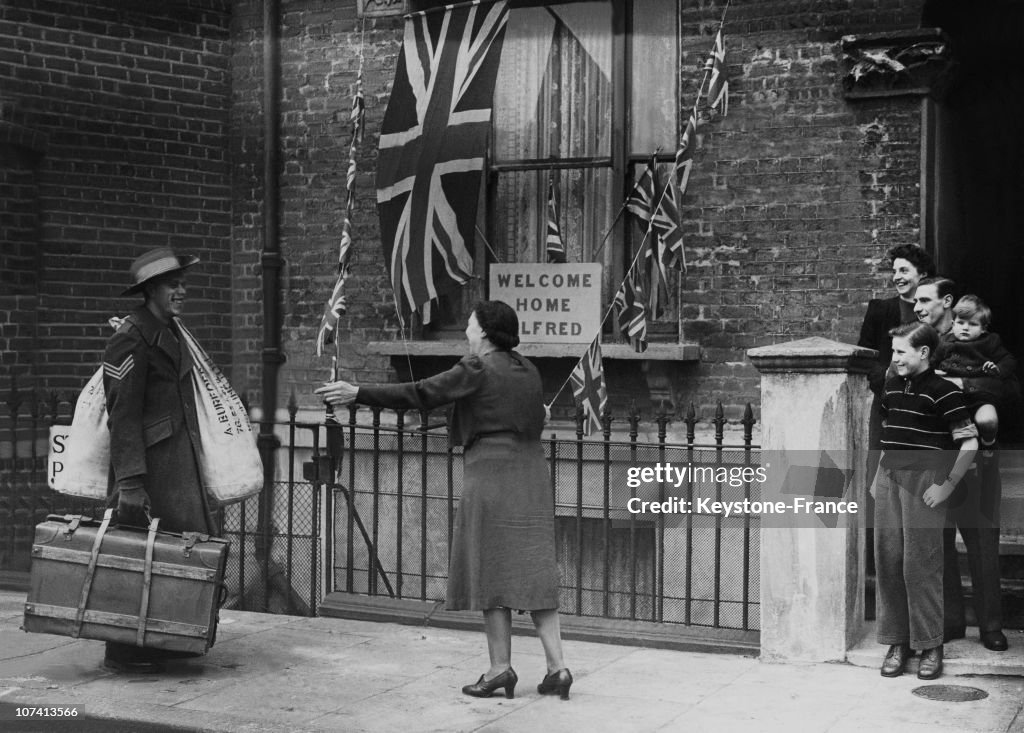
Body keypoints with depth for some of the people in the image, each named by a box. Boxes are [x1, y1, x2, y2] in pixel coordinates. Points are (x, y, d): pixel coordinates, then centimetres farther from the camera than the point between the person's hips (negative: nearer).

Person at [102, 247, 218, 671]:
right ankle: (123, 652, 7)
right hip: (150, 462, -9)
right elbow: (122, 414, -17)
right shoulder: (130, 338, -13)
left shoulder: (170, 332, 15)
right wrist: (130, 483, -21)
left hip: (181, 460, 9)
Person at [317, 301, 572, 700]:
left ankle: (500, 667, 4)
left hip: (491, 475, -7)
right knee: (534, 573, 7)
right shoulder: (527, 371, 12)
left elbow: (419, 395, -11)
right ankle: (556, 666, 4)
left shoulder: (477, 369, -8)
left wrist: (359, 393, -7)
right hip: (531, 478, 7)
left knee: (492, 571, 1)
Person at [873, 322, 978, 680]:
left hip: (924, 482, -6)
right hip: (889, 480, 6)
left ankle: (930, 646, 7)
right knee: (887, 562, 6)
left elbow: (969, 442, -11)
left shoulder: (943, 391, -9)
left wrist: (948, 485, -12)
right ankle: (896, 642, 14)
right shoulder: (891, 387, 12)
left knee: (921, 566, -4)